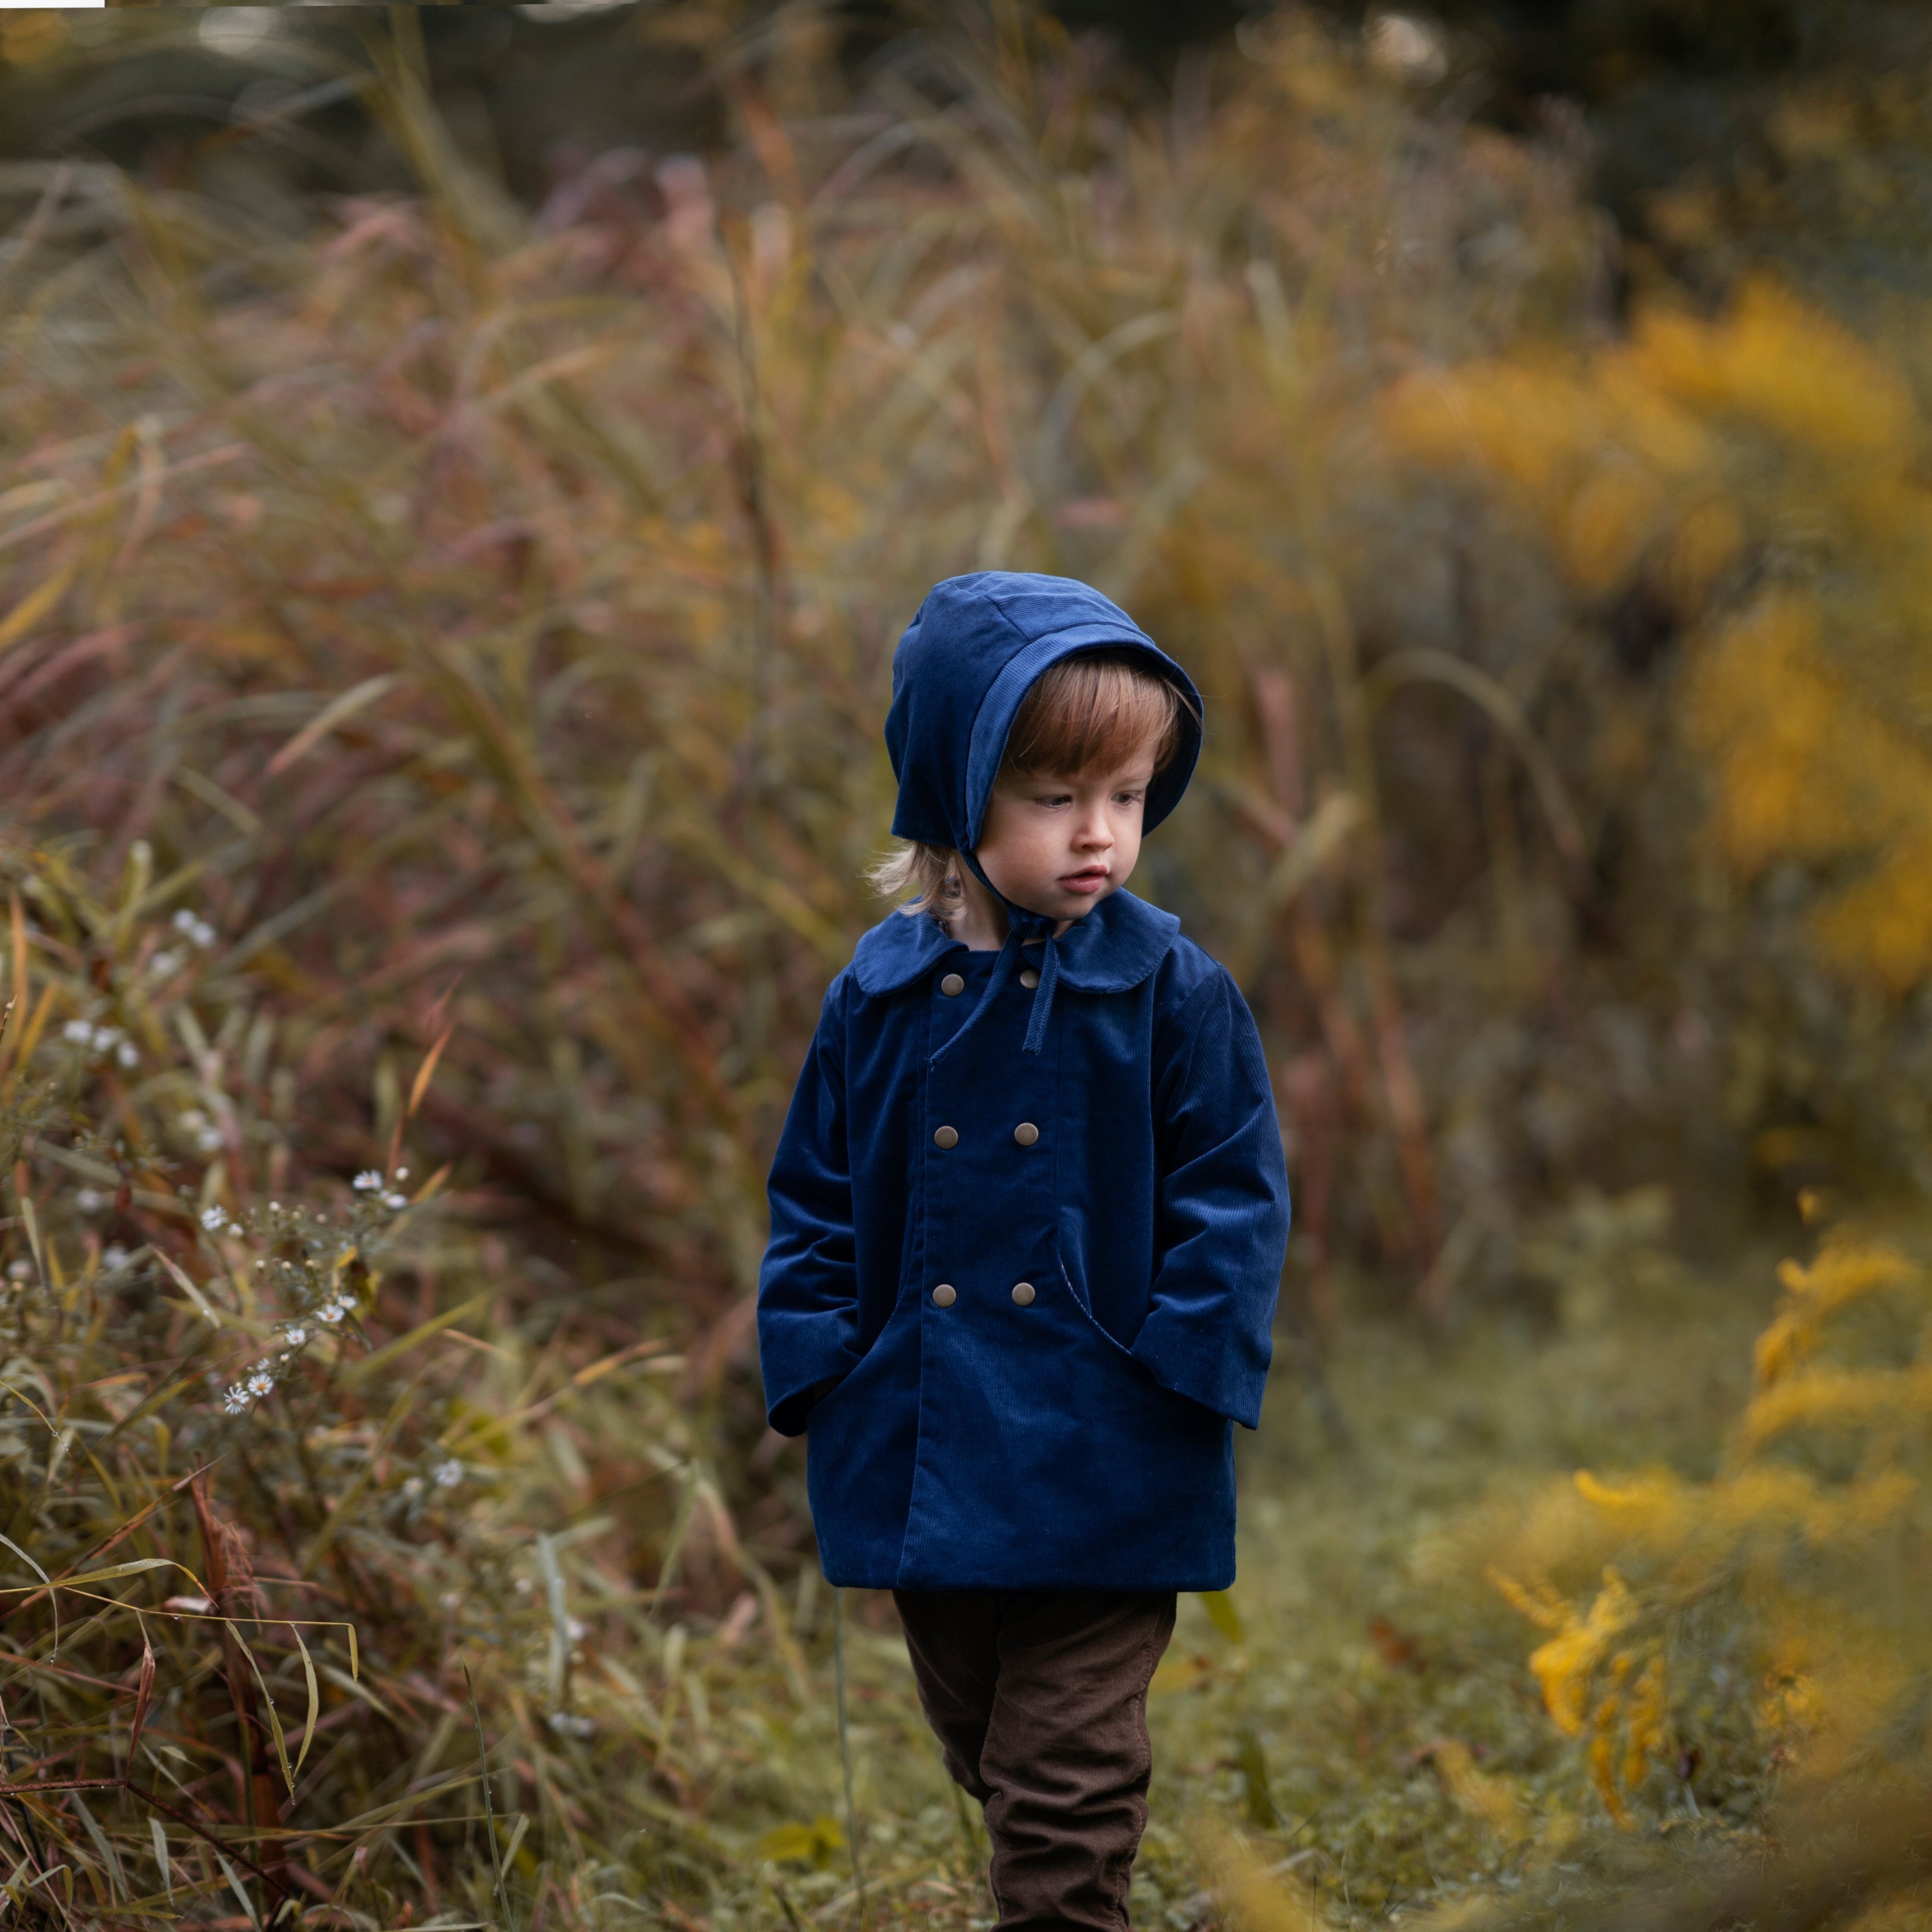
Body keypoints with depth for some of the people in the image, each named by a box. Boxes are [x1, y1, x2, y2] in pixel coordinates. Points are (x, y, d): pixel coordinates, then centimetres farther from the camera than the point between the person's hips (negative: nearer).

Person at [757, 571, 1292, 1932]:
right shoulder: (881, 995, 0)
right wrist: (821, 1363, -2)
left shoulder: (1173, 991, -6)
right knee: (980, 1747, 20)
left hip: (1099, 1474, -3)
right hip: (927, 1459, 4)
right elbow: (815, 1195, 7)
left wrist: (1174, 1367, -13)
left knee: (1069, 1771, -1)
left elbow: (1232, 1203, -4)